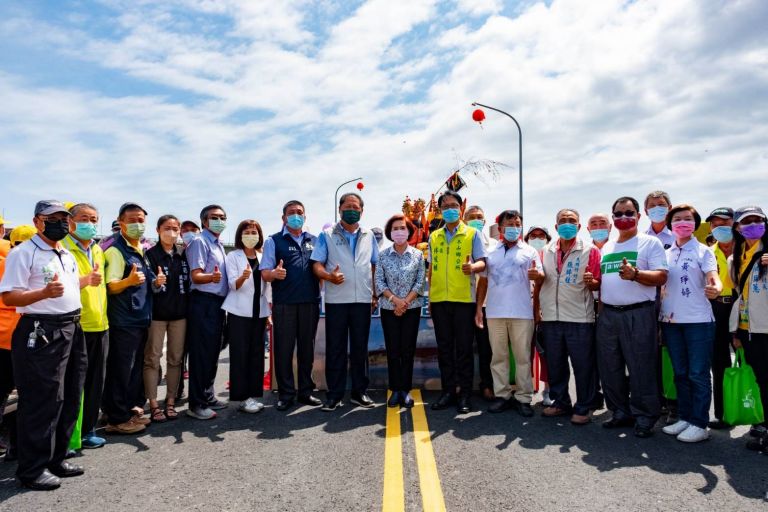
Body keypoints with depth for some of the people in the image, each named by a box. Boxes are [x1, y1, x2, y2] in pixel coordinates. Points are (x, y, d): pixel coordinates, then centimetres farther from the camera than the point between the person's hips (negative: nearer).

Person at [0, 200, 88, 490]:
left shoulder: (67, 255, 15)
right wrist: (44, 293, -27)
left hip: (72, 330, 8)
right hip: (40, 332, -8)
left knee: (69, 398, 12)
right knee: (41, 401, -3)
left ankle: (56, 458, 26)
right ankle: (32, 469, 11)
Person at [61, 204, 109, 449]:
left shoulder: (98, 250, 14)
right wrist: (85, 280, -28)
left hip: (100, 325, 6)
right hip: (74, 326, -6)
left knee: (95, 381, 11)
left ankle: (87, 429, 23)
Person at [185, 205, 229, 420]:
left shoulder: (219, 245, 18)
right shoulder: (200, 242, -9)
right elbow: (196, 276, -19)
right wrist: (212, 277, -37)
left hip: (218, 303, 9)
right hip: (203, 302, -9)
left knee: (213, 352, 15)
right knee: (201, 353, -5)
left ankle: (208, 396, 26)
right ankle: (196, 404, 2)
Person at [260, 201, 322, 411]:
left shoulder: (314, 241, 13)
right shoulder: (274, 241, 4)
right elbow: (264, 273, -2)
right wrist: (274, 274, -24)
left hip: (310, 302, 3)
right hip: (284, 304, -3)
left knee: (307, 348, 10)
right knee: (284, 349, 2)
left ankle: (306, 391, 21)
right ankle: (286, 394, 14)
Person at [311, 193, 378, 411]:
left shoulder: (369, 236, 13)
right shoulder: (327, 235, 5)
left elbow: (375, 266, 15)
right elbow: (317, 264, -1)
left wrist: (376, 294, 9)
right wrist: (329, 276, -21)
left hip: (363, 299, 2)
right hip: (336, 300, -2)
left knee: (360, 347, 8)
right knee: (335, 347, 2)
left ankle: (360, 391, 19)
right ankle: (335, 394, 12)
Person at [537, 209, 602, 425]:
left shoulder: (590, 251, 0)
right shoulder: (546, 252, 11)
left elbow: (597, 285, -1)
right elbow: (539, 283, 18)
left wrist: (591, 282, -19)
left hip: (580, 318, -4)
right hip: (551, 318, 4)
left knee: (583, 366, 2)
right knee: (554, 364, 12)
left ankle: (583, 408, 16)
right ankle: (560, 402, 27)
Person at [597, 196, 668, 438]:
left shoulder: (650, 243, 1)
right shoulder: (606, 247, 18)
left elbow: (661, 277, -10)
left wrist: (635, 274, -25)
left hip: (638, 313, -6)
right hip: (608, 314, 6)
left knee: (641, 368, -2)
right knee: (610, 367, 10)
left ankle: (645, 418, 11)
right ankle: (621, 412, 24)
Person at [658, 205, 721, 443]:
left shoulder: (703, 251, -1)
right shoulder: (665, 253, 12)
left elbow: (713, 278, -15)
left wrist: (716, 289, -37)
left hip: (698, 320, -5)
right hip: (671, 320, 5)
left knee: (698, 374, 0)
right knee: (680, 373, 12)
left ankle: (699, 424, 9)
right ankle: (684, 418, 23)